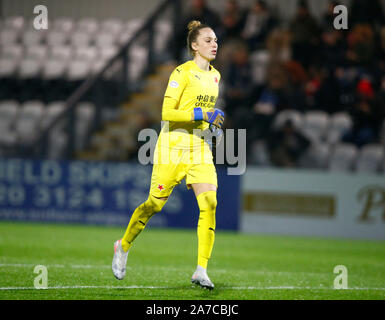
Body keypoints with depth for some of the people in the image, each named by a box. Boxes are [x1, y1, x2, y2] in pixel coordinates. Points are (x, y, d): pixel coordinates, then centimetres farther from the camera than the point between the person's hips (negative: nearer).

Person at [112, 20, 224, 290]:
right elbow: (167, 113, -17)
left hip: (200, 146, 6)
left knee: (209, 203, -13)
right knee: (155, 204, 3)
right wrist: (201, 114, -22)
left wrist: (213, 120, 11)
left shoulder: (215, 75, 12)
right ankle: (124, 246, 29)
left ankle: (202, 270, -13)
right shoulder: (182, 73, -11)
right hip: (174, 145, -5)